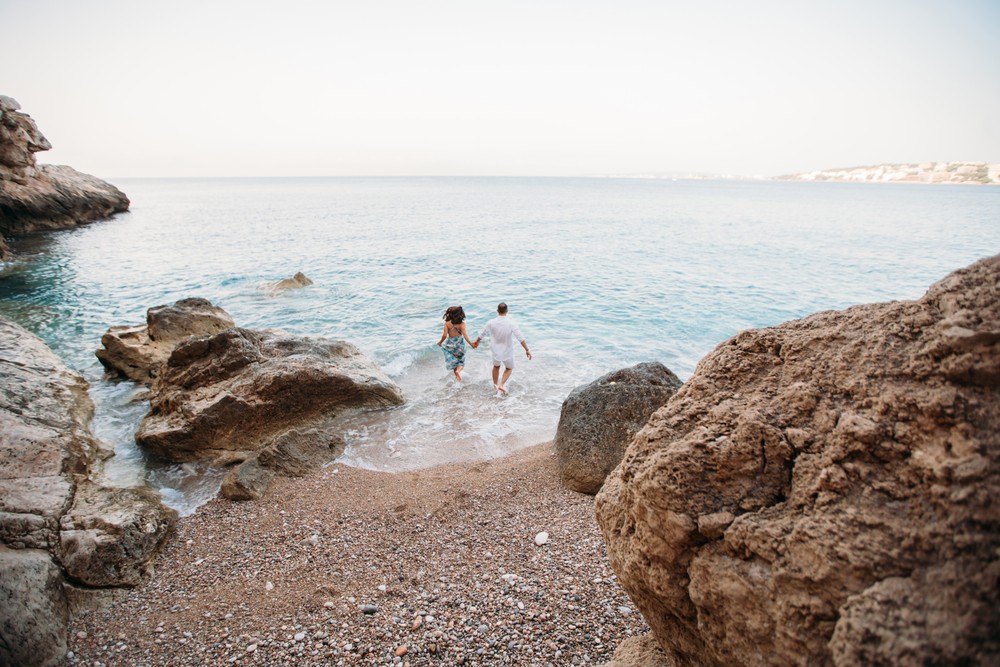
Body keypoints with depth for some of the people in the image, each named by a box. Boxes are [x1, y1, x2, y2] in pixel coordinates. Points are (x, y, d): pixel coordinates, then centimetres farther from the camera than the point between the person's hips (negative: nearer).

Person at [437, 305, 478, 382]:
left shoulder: (447, 323, -14)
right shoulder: (461, 324, -15)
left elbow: (445, 335, -16)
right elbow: (465, 335, -22)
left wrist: (440, 342, 1)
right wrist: (471, 344, -16)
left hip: (450, 345, 0)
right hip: (460, 345, 0)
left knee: (453, 362, 20)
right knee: (461, 362, 15)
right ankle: (458, 371, -12)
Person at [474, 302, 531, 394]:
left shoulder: (491, 323, -13)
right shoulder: (511, 323, -20)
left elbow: (482, 334, 3)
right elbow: (520, 338, -22)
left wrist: (477, 342, 22)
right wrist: (527, 350, -15)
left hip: (495, 351, 2)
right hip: (507, 352, -2)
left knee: (496, 367, 29)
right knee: (509, 368, 23)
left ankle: (495, 385, 44)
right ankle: (501, 385, 4)